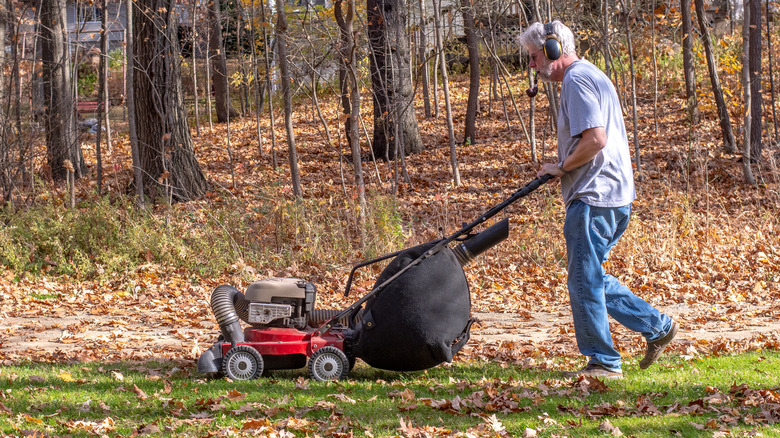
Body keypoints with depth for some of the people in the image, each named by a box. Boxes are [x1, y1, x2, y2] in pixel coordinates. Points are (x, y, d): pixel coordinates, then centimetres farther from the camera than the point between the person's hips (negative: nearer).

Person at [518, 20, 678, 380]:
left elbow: (595, 139, -24)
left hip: (594, 198, -11)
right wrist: (563, 169, 15)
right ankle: (657, 326, 18)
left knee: (584, 280, -4)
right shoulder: (590, 75, 20)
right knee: (590, 277, 16)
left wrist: (562, 167, -10)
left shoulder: (577, 81, -13)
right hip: (613, 197, 11)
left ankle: (604, 363, 1)